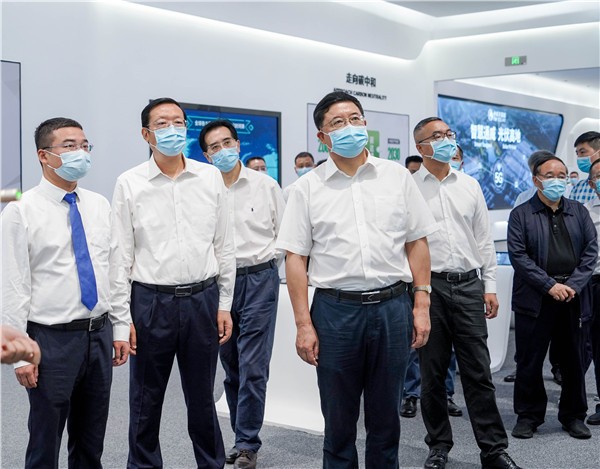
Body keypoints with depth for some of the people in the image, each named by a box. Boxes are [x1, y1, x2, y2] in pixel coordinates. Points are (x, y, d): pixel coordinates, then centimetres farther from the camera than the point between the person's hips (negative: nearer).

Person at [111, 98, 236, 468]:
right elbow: (121, 255, -1)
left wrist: (224, 304, 5)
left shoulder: (211, 178, 4)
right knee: (146, 400, 9)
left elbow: (224, 246, 7)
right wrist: (122, 315, -4)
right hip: (150, 301, -1)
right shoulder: (130, 183, -1)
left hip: (202, 299, 2)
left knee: (202, 396, 13)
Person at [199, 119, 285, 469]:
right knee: (232, 368, 11)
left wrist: (266, 259, 0)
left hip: (259, 279, -2)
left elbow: (284, 232, 8)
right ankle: (245, 437, 25)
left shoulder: (266, 185, 2)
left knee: (253, 367, -6)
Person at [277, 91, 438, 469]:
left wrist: (422, 305, 1)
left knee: (385, 418, 12)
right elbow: (296, 258, 0)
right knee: (339, 421, 10)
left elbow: (417, 243, 8)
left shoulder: (397, 176, 6)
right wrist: (304, 325, -5)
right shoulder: (308, 188, 2)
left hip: (392, 306, 1)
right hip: (334, 310, -1)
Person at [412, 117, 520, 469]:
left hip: (468, 285, 2)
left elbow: (484, 239, 12)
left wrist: (490, 287, 7)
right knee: (432, 371, 8)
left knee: (478, 372, 4)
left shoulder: (470, 185, 11)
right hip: (428, 285, -2)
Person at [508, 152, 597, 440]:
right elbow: (518, 255, -6)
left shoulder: (578, 212, 13)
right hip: (535, 299, -3)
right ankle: (528, 416, 15)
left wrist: (574, 285, -8)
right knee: (530, 362, 2)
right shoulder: (521, 214, 3)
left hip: (573, 297, 3)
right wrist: (550, 285, -13)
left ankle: (574, 416, 23)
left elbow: (591, 251, 6)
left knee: (573, 360, 9)